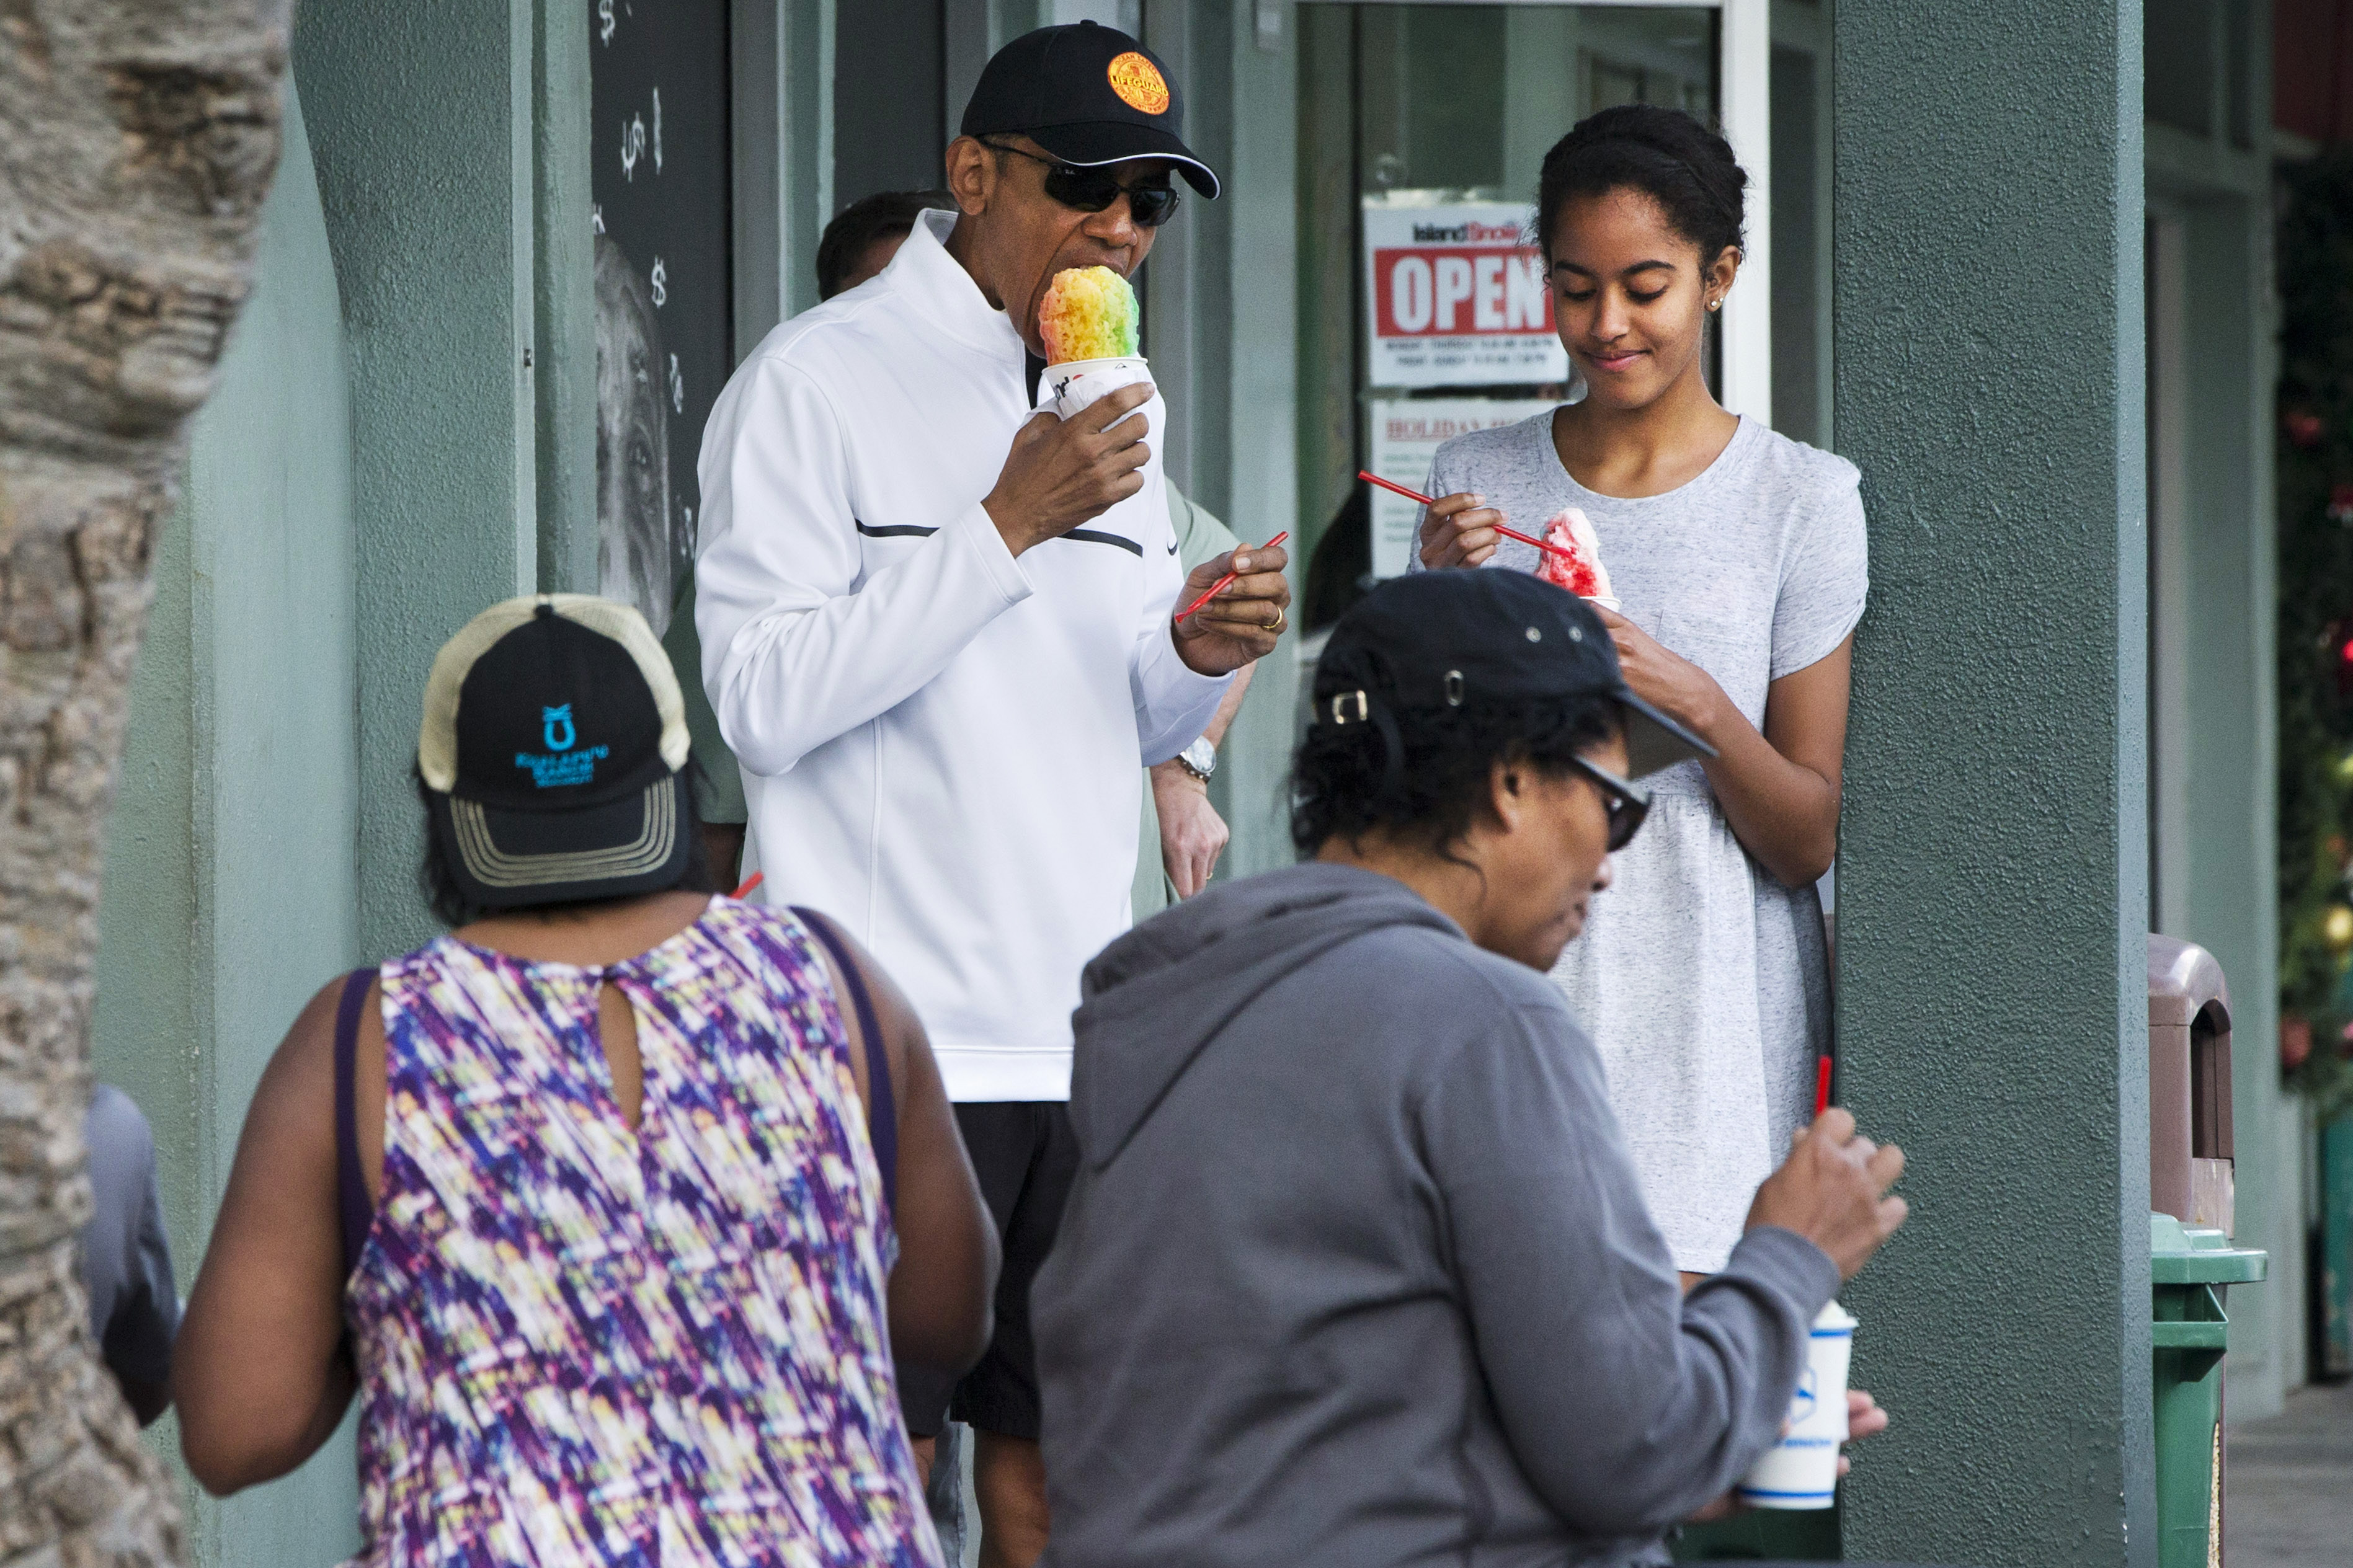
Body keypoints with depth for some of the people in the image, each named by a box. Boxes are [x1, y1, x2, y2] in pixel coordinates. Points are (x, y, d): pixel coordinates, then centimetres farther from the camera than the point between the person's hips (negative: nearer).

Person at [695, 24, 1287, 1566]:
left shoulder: (1108, 401, 17)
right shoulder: (816, 382, -5)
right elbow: (765, 699, -14)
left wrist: (1197, 656, -1)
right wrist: (1008, 526, -16)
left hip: (1081, 1042, 7)